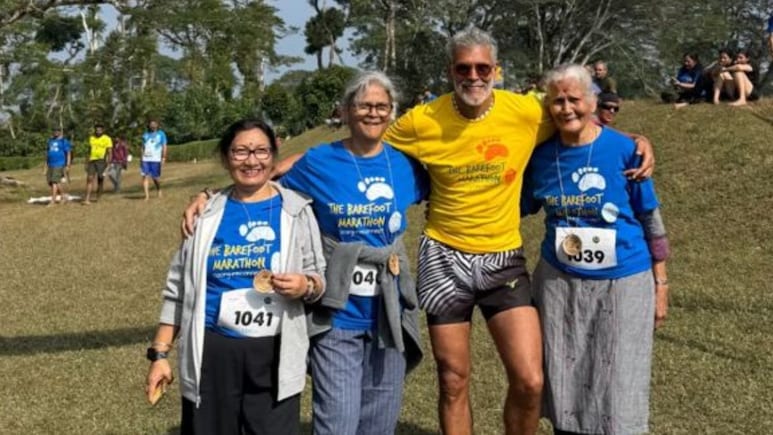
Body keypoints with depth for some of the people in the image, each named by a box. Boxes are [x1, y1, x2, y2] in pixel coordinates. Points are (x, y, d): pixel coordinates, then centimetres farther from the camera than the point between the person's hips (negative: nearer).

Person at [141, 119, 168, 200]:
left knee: (155, 177, 1)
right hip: (145, 159, 3)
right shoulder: (145, 135, 14)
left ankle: (158, 189, 30)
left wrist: (163, 158, -5)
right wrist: (142, 158, 12)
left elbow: (164, 147, 3)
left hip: (156, 160, -3)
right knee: (145, 176, -10)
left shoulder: (161, 134, 5)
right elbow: (143, 147, 19)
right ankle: (147, 195, -10)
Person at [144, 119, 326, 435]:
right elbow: (178, 288, 10)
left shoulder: (295, 211, 3)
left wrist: (306, 286, -17)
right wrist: (160, 353, 7)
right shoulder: (206, 213, 5)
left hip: (274, 355, -1)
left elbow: (319, 278, 7)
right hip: (212, 353, 1)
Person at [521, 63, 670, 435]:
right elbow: (514, 207, 13)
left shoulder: (624, 150, -9)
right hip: (559, 282, 3)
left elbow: (651, 220, -2)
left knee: (617, 391, 3)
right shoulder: (541, 154, -1)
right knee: (564, 387, 11)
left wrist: (660, 283, -1)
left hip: (623, 283, -2)